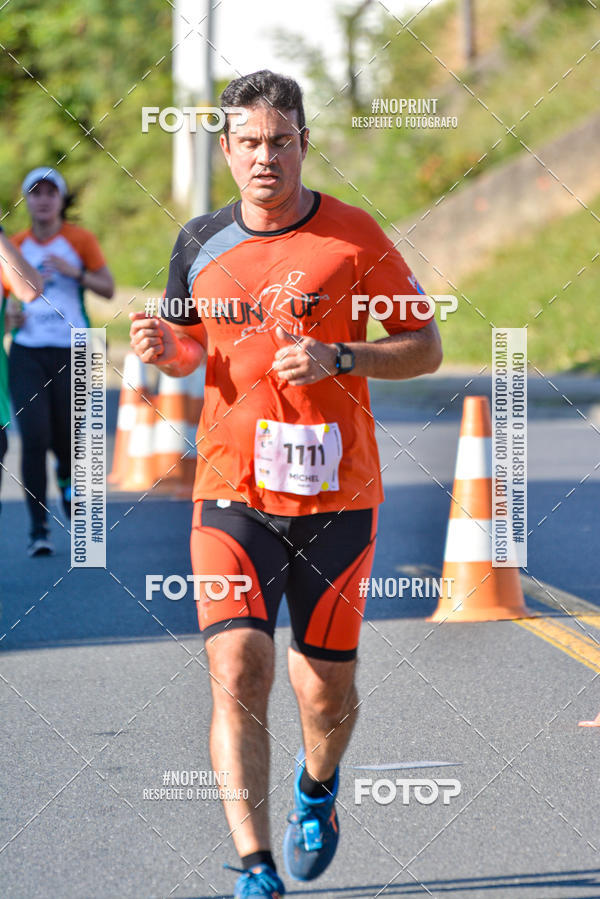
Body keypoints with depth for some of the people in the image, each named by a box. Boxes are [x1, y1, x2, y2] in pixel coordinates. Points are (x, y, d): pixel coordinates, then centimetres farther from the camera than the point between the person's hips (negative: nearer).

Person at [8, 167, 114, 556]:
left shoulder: (80, 240, 1)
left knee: (65, 440, 4)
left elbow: (109, 288, 3)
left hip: (70, 353, -1)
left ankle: (68, 481, 42)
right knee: (34, 437, -12)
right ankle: (39, 527, -7)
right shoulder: (16, 246, 8)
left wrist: (74, 273, -13)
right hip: (26, 353, 1)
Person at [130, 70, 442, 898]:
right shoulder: (200, 244, 6)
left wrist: (337, 357, -16)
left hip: (336, 496, -1)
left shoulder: (353, 238, -3)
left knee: (326, 689, 8)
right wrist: (165, 348, -3)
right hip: (232, 495, 1)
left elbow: (425, 347, 1)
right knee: (238, 672, -16)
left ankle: (318, 786, 43)